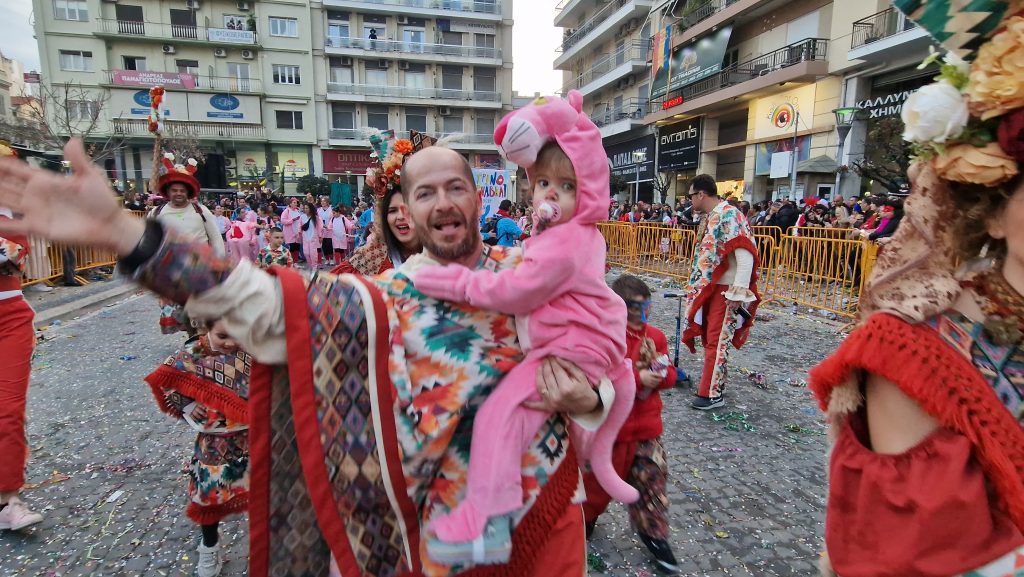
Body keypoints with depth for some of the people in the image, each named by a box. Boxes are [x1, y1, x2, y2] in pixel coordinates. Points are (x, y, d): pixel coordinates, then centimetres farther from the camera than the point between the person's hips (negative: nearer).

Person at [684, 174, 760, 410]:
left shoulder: (729, 216, -16)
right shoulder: (709, 218, 12)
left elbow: (746, 255, -24)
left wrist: (739, 292, -28)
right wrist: (696, 285, 20)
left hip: (726, 289, -9)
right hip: (709, 287, 9)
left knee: (716, 340, -4)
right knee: (708, 336, 15)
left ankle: (713, 394, 6)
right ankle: (715, 383, 28)